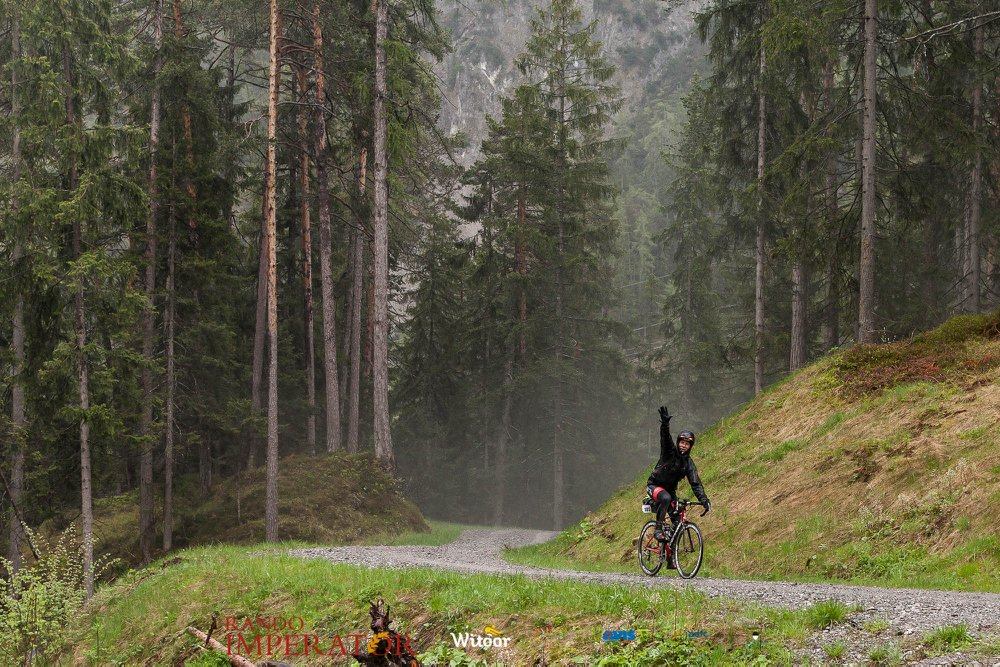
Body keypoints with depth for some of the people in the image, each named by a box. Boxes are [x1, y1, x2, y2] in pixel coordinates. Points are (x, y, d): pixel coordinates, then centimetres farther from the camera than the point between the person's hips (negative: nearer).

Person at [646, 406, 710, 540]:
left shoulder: (688, 463, -5)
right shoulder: (670, 451, -15)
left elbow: (696, 484, -11)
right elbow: (665, 438, -36)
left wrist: (704, 501, -25)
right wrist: (665, 423, -57)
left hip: (670, 489, 5)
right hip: (654, 485, -5)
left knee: (677, 518, -5)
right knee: (666, 498, -37)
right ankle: (658, 529, -31)